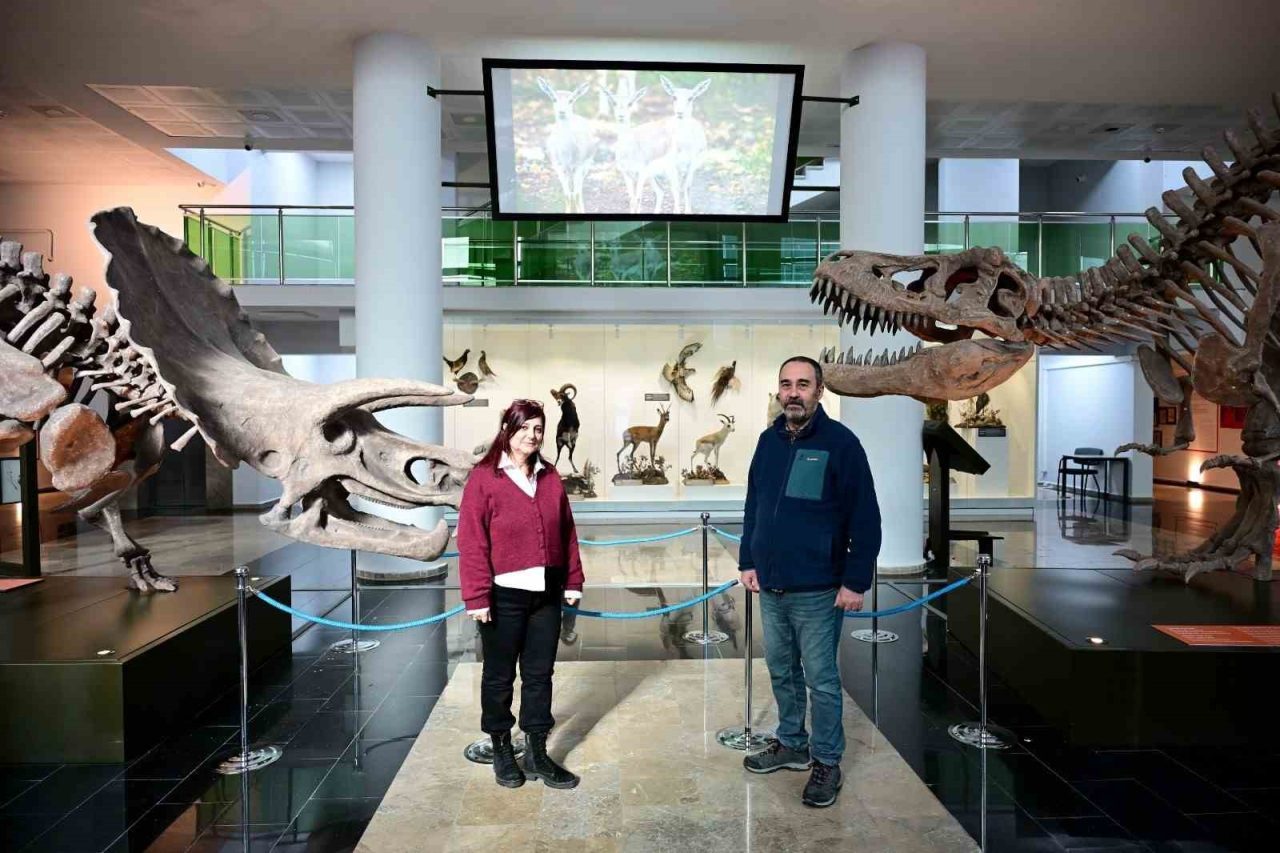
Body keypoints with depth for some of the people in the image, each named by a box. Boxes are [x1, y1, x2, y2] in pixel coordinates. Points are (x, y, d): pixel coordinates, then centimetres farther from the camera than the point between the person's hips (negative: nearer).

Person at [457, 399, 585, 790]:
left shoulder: (550, 478, 8)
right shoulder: (483, 478, -8)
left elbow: (567, 533, 11)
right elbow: (471, 541, -11)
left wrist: (572, 581, 9)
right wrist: (478, 597, -14)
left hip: (546, 595, 5)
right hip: (504, 596, -4)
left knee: (540, 674, 13)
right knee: (500, 676, 11)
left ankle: (537, 753, 25)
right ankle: (501, 750, 29)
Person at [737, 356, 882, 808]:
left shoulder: (840, 442, -11)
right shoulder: (769, 440, 6)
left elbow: (865, 519, -11)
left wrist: (856, 581, -13)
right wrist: (748, 562, 9)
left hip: (817, 592, -5)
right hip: (770, 588, 6)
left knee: (821, 680, 6)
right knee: (781, 673, 18)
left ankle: (827, 762, 23)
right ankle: (791, 744, 36)